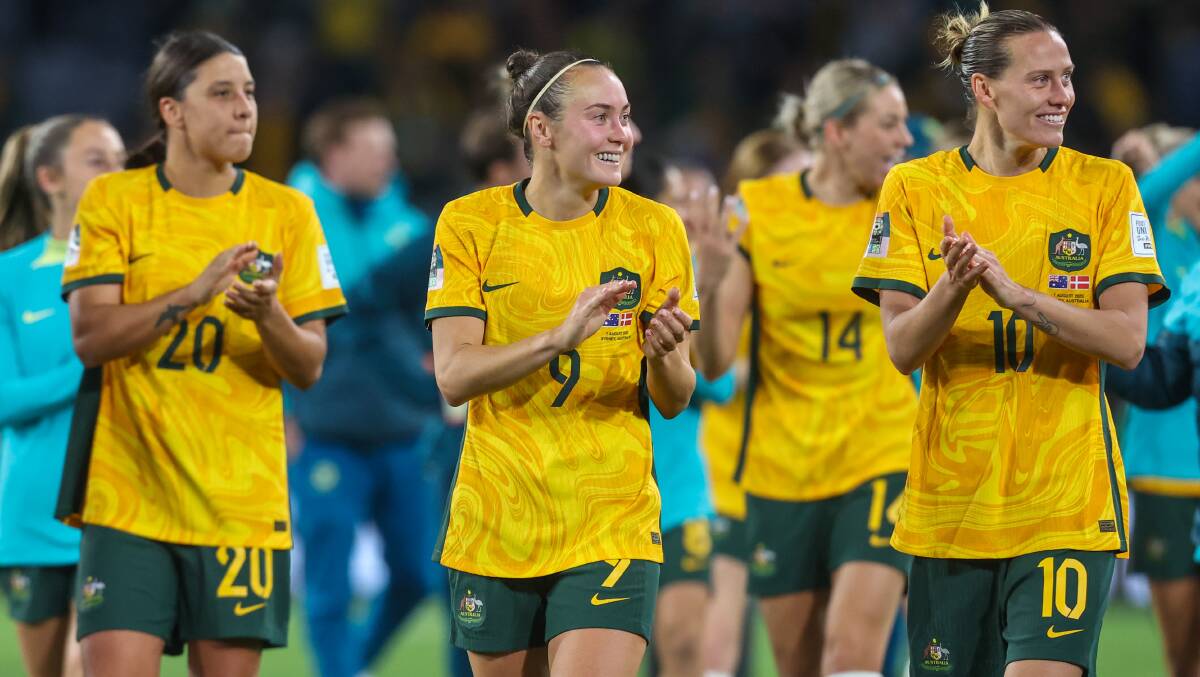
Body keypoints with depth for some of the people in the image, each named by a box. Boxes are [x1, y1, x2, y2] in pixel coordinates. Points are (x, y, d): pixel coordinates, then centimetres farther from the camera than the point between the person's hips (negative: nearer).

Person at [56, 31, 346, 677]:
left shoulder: (286, 211, 7)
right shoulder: (113, 200, 2)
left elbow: (309, 368, 5)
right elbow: (89, 336, -7)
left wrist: (268, 316, -17)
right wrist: (193, 295, -19)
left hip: (243, 497, 2)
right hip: (129, 495, -2)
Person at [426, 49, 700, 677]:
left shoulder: (653, 228, 0)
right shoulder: (471, 223, -2)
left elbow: (673, 401, 0)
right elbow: (453, 375, -12)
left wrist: (664, 354, -23)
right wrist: (560, 337, -27)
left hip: (613, 525, -1)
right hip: (495, 525, 1)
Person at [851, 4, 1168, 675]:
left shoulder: (1106, 185, 1)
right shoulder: (915, 187, 4)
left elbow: (1127, 341, -8)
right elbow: (902, 349, -2)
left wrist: (1016, 292, -22)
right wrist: (953, 286, -22)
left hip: (1068, 504, -2)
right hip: (950, 502, 2)